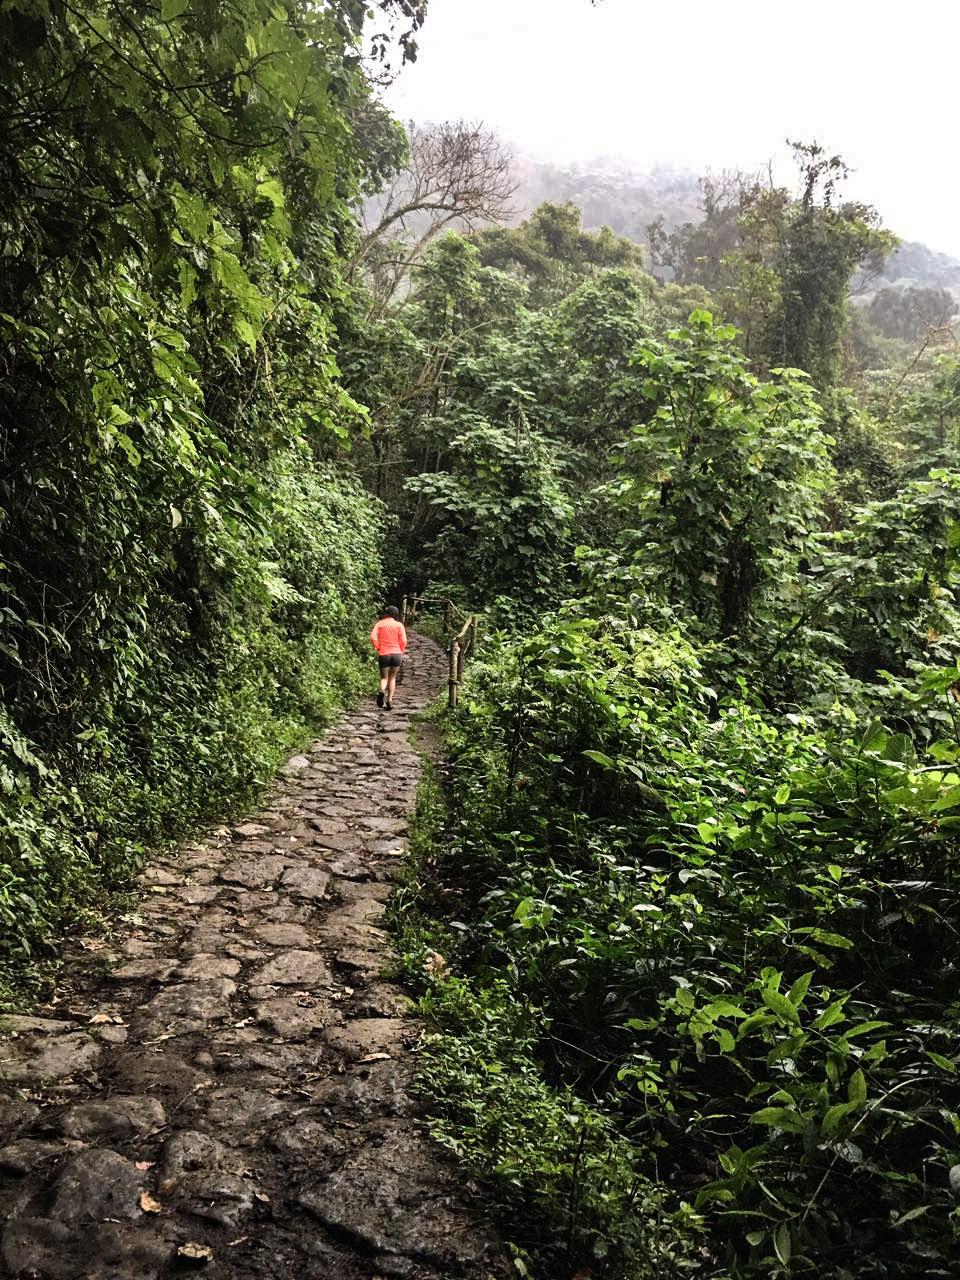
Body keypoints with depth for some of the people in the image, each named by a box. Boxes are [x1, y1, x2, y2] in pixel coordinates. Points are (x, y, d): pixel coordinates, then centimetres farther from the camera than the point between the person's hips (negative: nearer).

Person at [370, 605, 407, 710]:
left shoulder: (379, 624, 5)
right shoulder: (399, 625, 4)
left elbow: (373, 637, -9)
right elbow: (403, 641, -5)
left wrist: (378, 649, 1)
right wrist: (401, 653, 7)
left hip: (383, 654, 0)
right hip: (396, 654, 0)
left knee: (384, 678, 13)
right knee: (392, 678, 17)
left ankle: (382, 691, -19)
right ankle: (389, 700, 8)